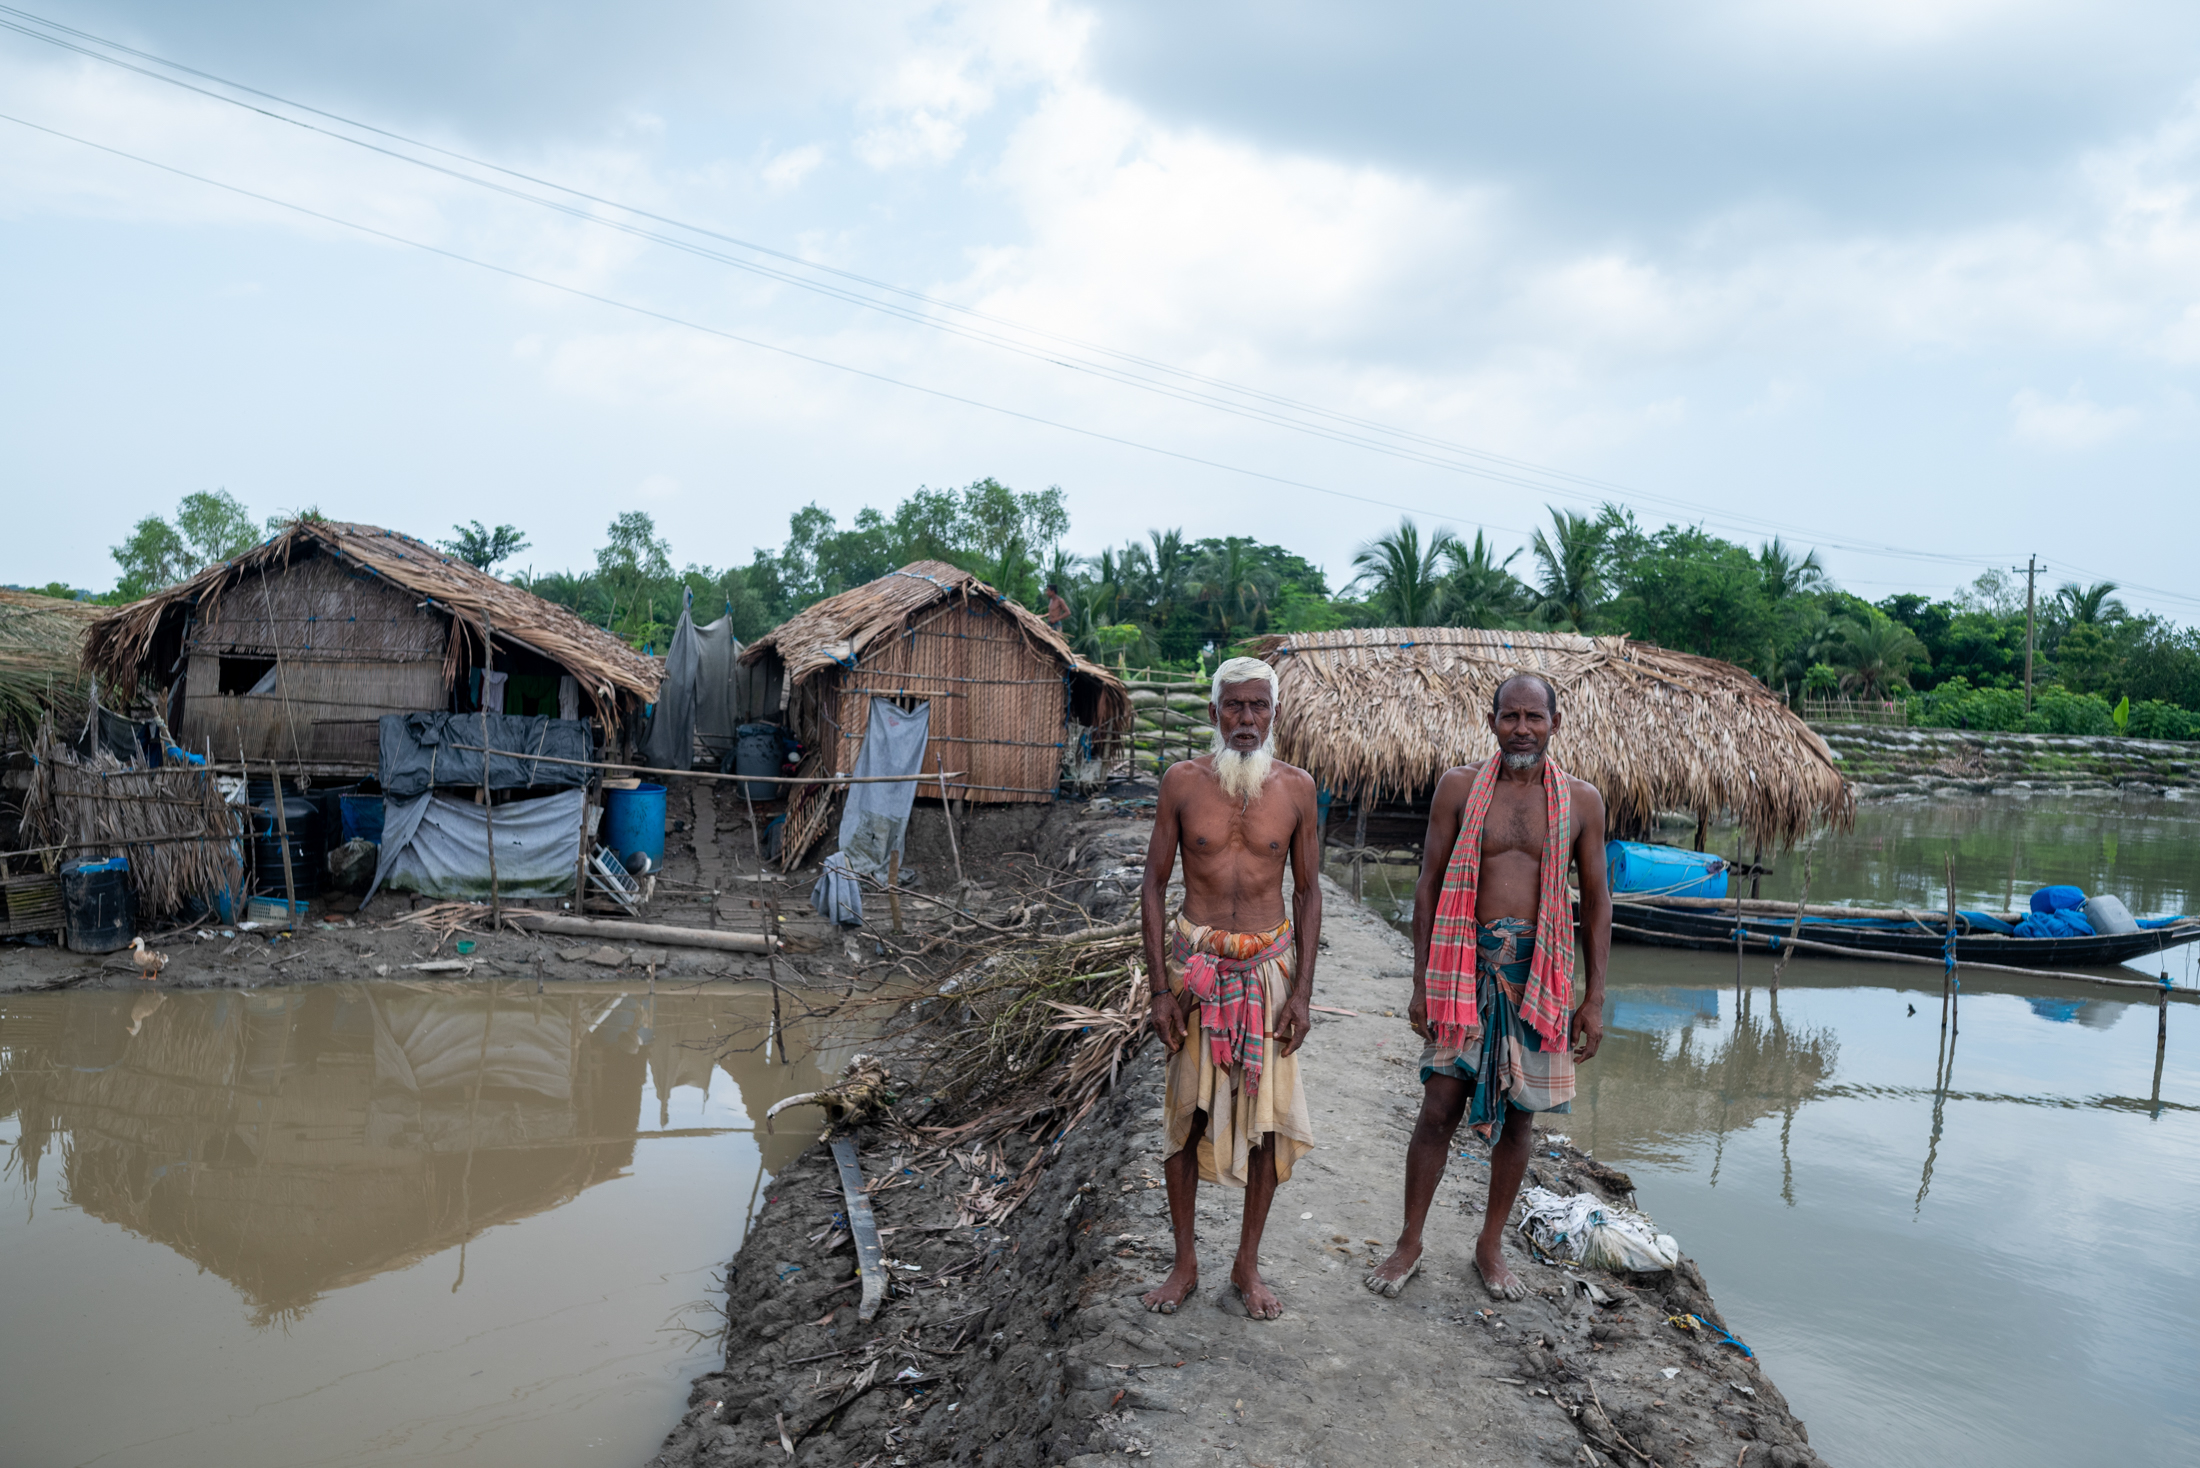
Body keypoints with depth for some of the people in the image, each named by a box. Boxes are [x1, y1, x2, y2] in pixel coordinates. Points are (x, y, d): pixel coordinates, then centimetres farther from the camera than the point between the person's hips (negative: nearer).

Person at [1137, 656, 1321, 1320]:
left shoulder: (1295, 787, 1)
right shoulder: (1183, 781, -3)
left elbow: (1308, 890, 6)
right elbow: (1154, 883, 1)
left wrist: (1303, 990, -1)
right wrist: (1159, 987, -5)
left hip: (1269, 964, 1)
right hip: (1197, 961, -1)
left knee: (1268, 1113, 5)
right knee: (1186, 1112, 4)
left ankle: (1248, 1264, 22)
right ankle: (1185, 1262, 21)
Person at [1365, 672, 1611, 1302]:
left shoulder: (1581, 800, 4)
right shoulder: (1460, 787, 1)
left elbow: (1596, 901, 9)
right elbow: (1429, 884, 3)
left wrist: (1594, 999, 5)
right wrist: (1421, 982, -1)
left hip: (1539, 971, 1)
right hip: (1465, 965, -1)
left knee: (1517, 1115, 9)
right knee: (1439, 1108, -1)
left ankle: (1491, 1245, 27)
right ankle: (1409, 1244, 16)